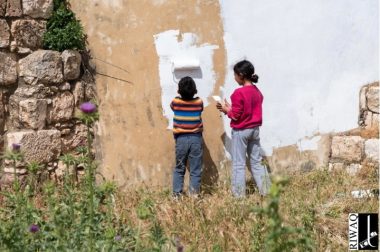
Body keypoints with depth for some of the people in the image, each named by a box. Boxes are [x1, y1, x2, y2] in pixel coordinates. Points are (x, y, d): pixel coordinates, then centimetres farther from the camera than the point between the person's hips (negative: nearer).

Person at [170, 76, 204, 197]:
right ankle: (193, 195, 1)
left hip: (181, 139, 1)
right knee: (195, 170, 3)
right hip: (196, 139, 0)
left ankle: (177, 195, 10)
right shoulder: (199, 102, -5)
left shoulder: (175, 102, -6)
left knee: (179, 169, 13)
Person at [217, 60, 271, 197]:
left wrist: (227, 110, 1)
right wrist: (232, 108, 10)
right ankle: (265, 190, 15)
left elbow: (236, 115, -17)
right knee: (256, 162, 15)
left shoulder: (239, 93, -18)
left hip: (241, 131, -7)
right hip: (255, 129, 7)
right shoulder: (257, 91, 5)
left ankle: (239, 195, 6)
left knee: (239, 164, 2)